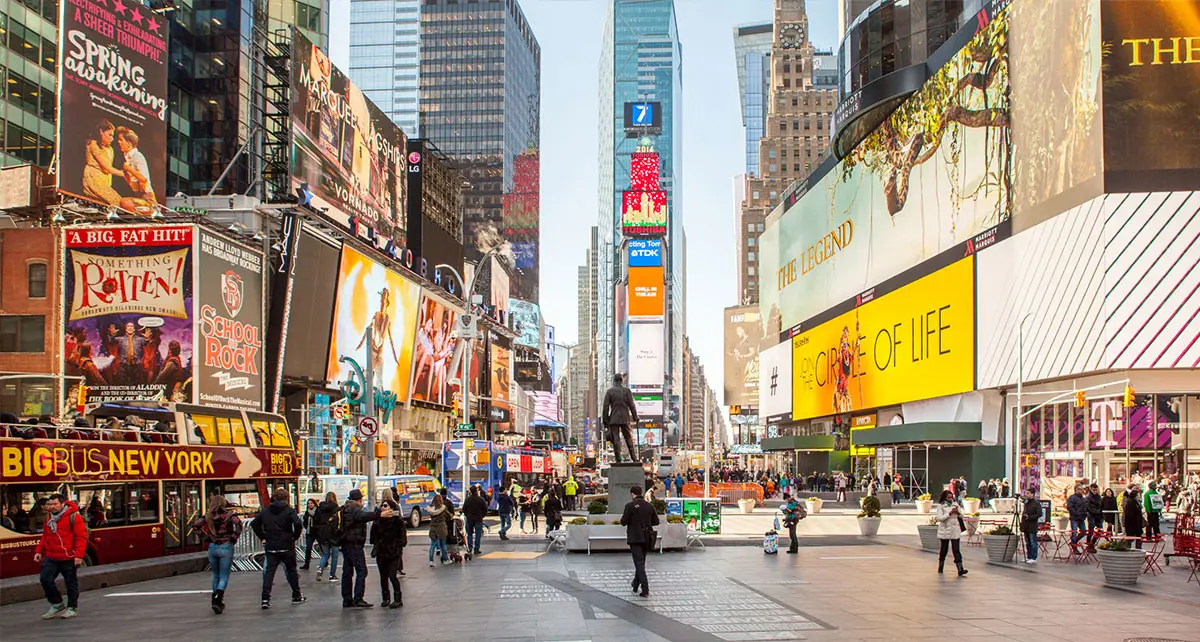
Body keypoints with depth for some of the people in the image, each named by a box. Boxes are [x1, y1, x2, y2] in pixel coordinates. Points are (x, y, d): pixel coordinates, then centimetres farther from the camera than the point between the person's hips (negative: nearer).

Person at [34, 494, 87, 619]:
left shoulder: (73, 517, -10)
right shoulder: (48, 517, 13)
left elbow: (81, 537, -12)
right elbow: (45, 537, 24)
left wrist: (79, 555, -19)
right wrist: (39, 551, 15)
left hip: (68, 558, -6)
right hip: (51, 557, 6)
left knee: (71, 582, 4)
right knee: (45, 579, -2)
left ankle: (72, 608, 18)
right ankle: (57, 605, 15)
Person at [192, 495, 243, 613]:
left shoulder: (208, 516, 3)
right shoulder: (229, 514, -8)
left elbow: (195, 525, 4)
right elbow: (238, 524, -23)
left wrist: (206, 536, 7)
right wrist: (234, 538, -11)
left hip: (212, 547, 3)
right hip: (226, 547, -3)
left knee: (216, 575, 18)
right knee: (224, 576, 1)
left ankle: (216, 600, 18)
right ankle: (218, 598, -21)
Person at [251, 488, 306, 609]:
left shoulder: (265, 511, 6)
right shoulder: (289, 510, -7)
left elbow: (254, 524, 8)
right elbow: (298, 524, -21)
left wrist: (263, 537, 10)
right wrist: (295, 537, -6)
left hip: (270, 547, 3)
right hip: (287, 546, -3)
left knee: (269, 571, 3)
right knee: (291, 570, 11)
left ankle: (265, 599, -7)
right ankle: (296, 596, 21)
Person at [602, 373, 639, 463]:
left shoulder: (609, 391, 0)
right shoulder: (627, 390, 0)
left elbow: (606, 406, -2)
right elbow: (632, 405, -2)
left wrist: (605, 420, 3)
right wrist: (635, 417, 5)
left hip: (614, 419, -1)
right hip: (625, 418, 1)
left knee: (616, 440, 0)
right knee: (628, 438, 10)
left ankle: (618, 460, -5)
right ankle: (634, 459, 11)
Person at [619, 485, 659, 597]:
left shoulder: (630, 506, -11)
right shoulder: (649, 506, 4)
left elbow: (623, 522, -12)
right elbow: (656, 521, 8)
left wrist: (623, 518, 10)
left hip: (635, 538, -5)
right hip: (647, 538, 5)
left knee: (639, 563, -6)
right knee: (641, 562, 19)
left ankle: (645, 590, -14)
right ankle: (636, 585, 31)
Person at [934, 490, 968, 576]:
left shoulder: (955, 504, 9)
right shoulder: (941, 506, -4)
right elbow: (940, 518, -14)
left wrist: (957, 511, -6)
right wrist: (950, 513, -19)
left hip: (955, 530, 3)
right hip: (945, 531, -3)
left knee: (956, 549, -6)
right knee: (944, 549, 8)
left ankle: (960, 569, -14)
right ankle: (940, 567, 26)